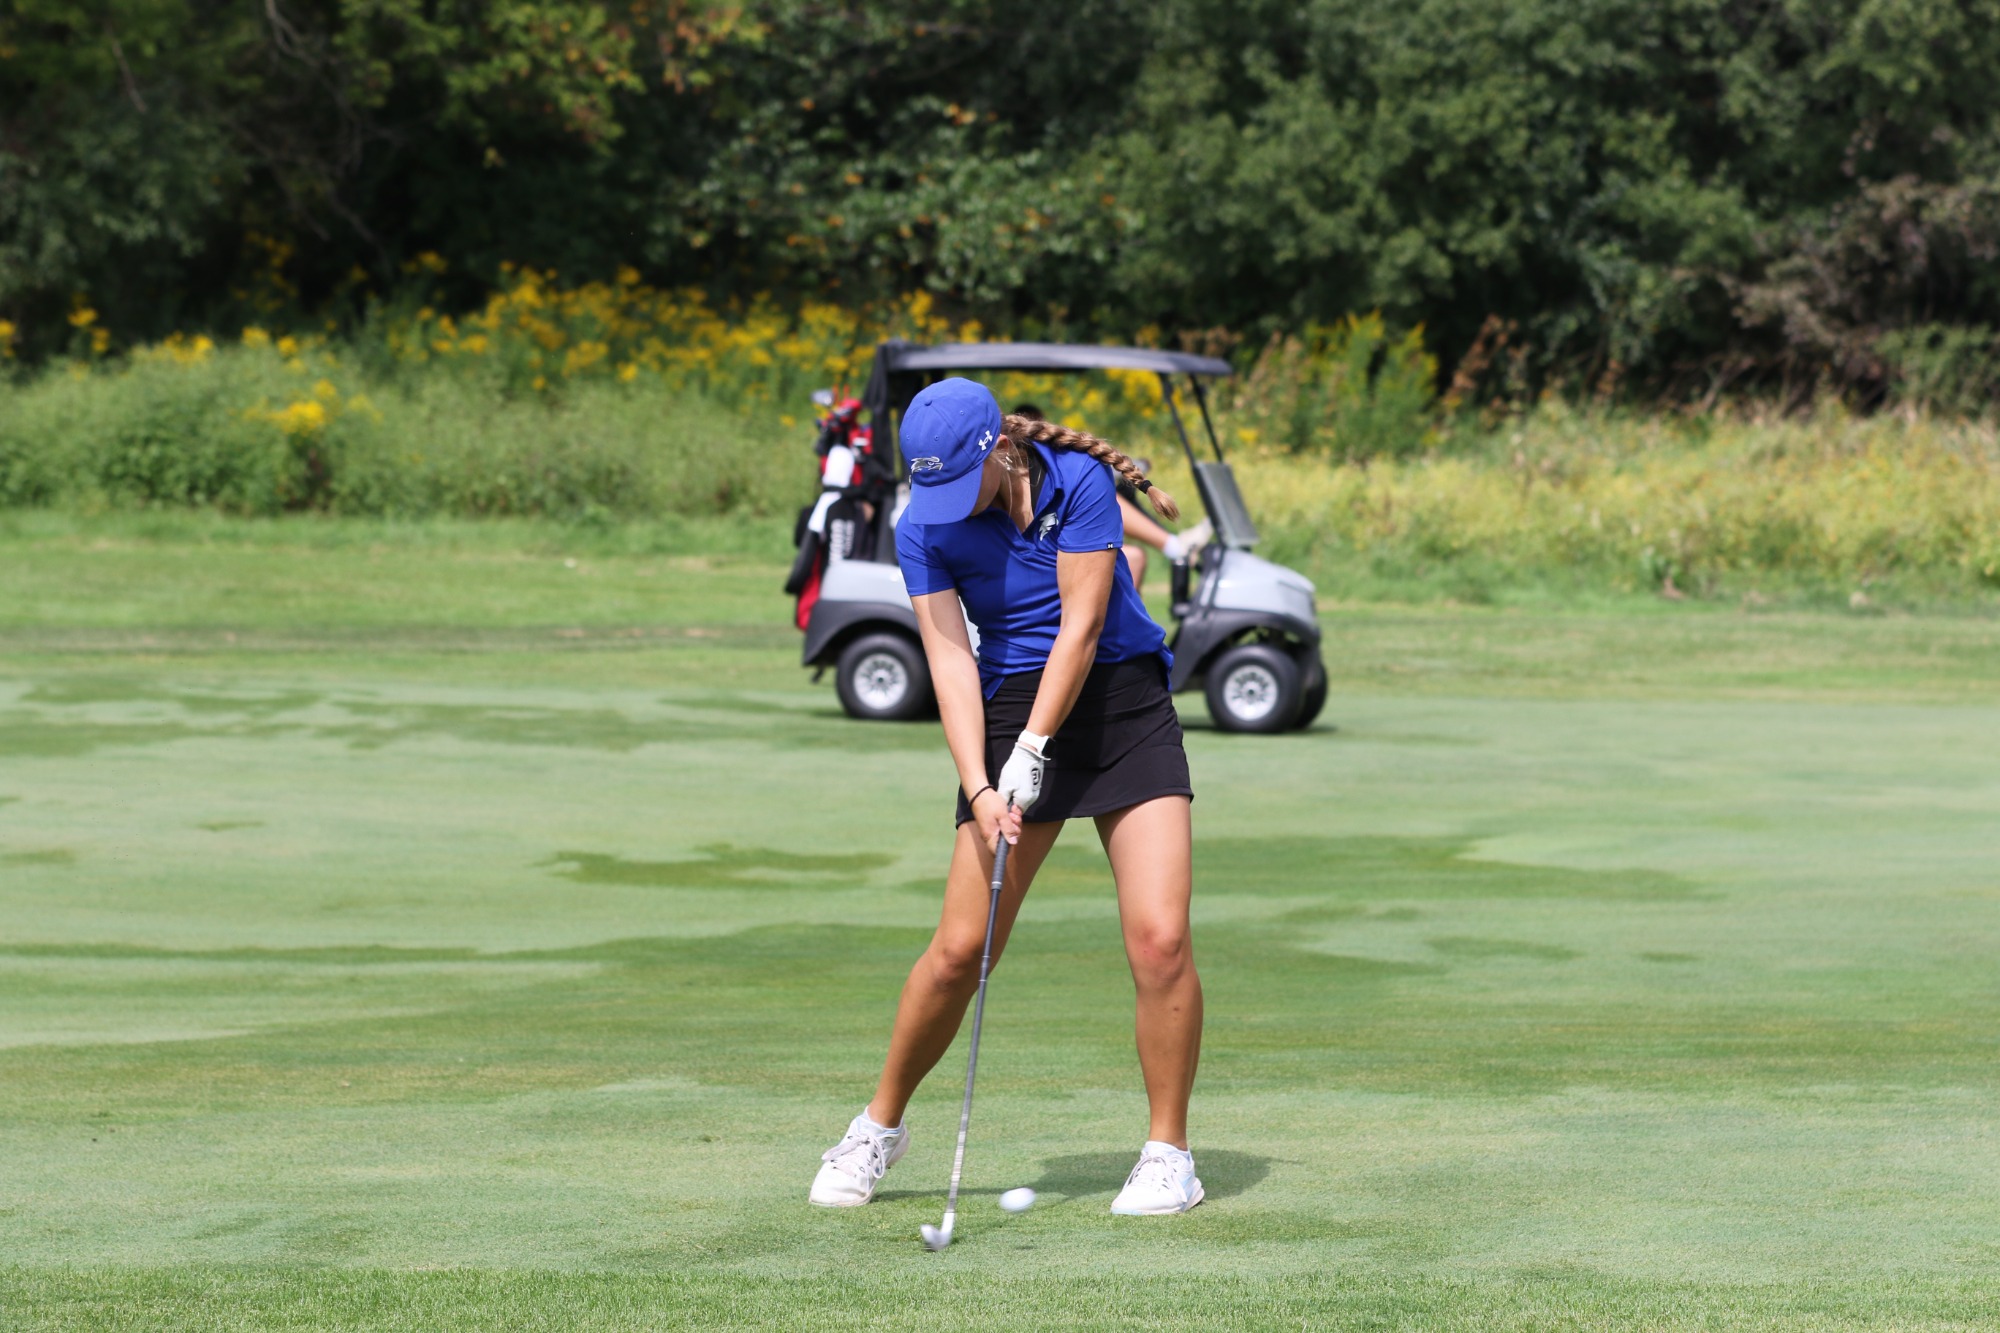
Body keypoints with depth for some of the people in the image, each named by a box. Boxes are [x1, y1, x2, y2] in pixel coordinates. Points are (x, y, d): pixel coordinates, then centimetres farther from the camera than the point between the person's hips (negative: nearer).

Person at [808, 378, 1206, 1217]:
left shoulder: (1079, 484, -13)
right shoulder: (925, 529, -5)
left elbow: (1080, 628, -15)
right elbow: (950, 658, -10)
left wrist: (1033, 750, -20)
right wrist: (979, 788, -22)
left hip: (1123, 701, -2)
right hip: (1010, 710, 2)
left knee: (1160, 938, -14)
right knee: (962, 948, -4)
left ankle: (1168, 1154, -2)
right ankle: (878, 1127, 16)